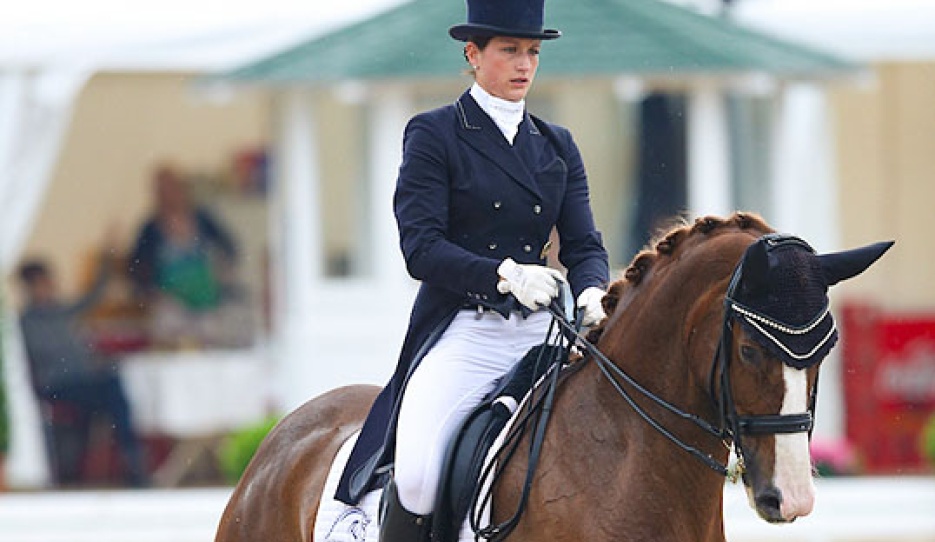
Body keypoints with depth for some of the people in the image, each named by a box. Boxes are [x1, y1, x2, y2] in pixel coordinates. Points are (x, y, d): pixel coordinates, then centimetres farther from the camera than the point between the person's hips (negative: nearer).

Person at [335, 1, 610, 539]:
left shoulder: (557, 145, 17)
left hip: (541, 332, 5)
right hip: (461, 333, -5)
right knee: (418, 478, -26)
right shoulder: (434, 135, 2)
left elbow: (584, 244, 11)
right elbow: (421, 247, -8)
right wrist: (504, 273, -23)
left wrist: (592, 293, -13)